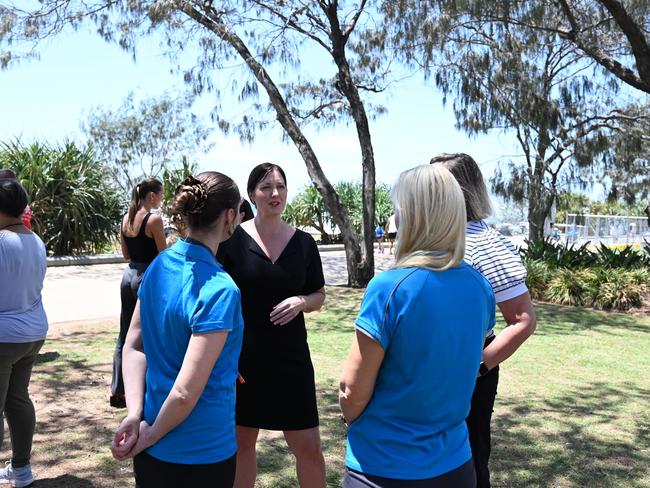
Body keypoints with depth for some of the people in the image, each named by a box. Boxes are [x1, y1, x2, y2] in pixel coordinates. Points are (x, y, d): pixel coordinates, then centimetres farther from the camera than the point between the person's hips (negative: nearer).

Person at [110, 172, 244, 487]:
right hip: (201, 453, -7)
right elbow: (186, 393, -25)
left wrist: (135, 415, -7)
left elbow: (133, 346, 1)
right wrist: (152, 435, -10)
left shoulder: (159, 265, -2)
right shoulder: (220, 290, -25)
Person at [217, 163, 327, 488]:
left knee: (309, 447, 6)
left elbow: (319, 297, 10)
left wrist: (301, 301, -12)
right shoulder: (233, 239, -6)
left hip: (291, 357, 2)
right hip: (242, 357, -2)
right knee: (242, 442, 13)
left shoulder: (303, 242, 2)